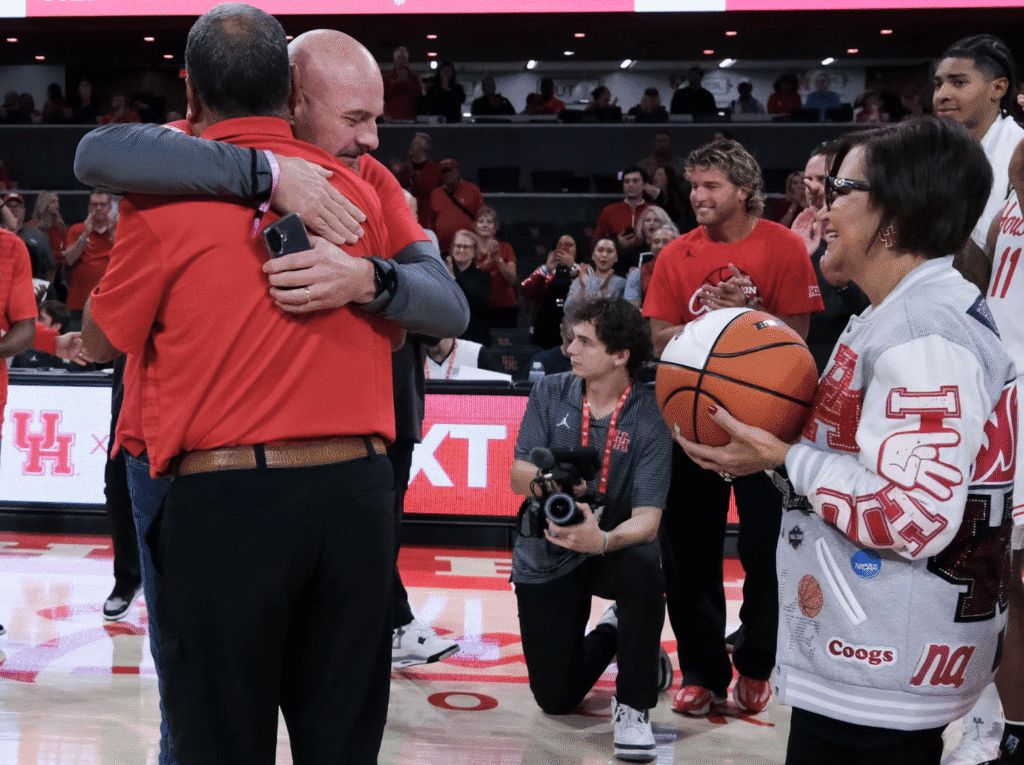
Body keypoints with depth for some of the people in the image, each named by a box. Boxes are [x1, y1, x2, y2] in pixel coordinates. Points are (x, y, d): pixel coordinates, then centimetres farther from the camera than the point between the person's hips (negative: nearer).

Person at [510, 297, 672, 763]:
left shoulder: (648, 419, -17)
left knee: (642, 568, -39)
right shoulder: (550, 393, -8)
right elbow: (518, 478, -10)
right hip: (546, 554, 2)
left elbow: (647, 519, -23)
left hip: (612, 546, -2)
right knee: (556, 699, 3)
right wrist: (544, 480, -34)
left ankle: (633, 705, -14)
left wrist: (603, 541, -44)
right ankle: (611, 633, 37)